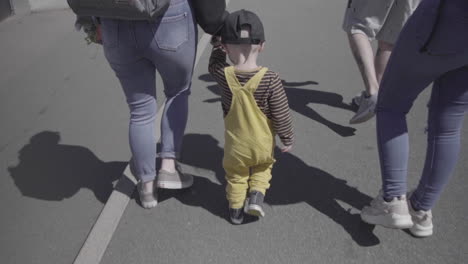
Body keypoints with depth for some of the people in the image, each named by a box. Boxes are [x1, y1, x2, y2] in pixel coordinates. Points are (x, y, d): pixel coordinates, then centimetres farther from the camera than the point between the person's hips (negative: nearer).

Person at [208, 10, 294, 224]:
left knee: (235, 174, 25)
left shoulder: (224, 75, -18)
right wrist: (287, 138, 0)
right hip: (263, 144, 0)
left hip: (235, 144, 1)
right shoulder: (270, 79, -22)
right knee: (263, 168, 29)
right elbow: (281, 113, -13)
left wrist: (217, 48, 15)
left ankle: (236, 208, 31)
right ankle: (256, 194, 12)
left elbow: (213, 66, 9)